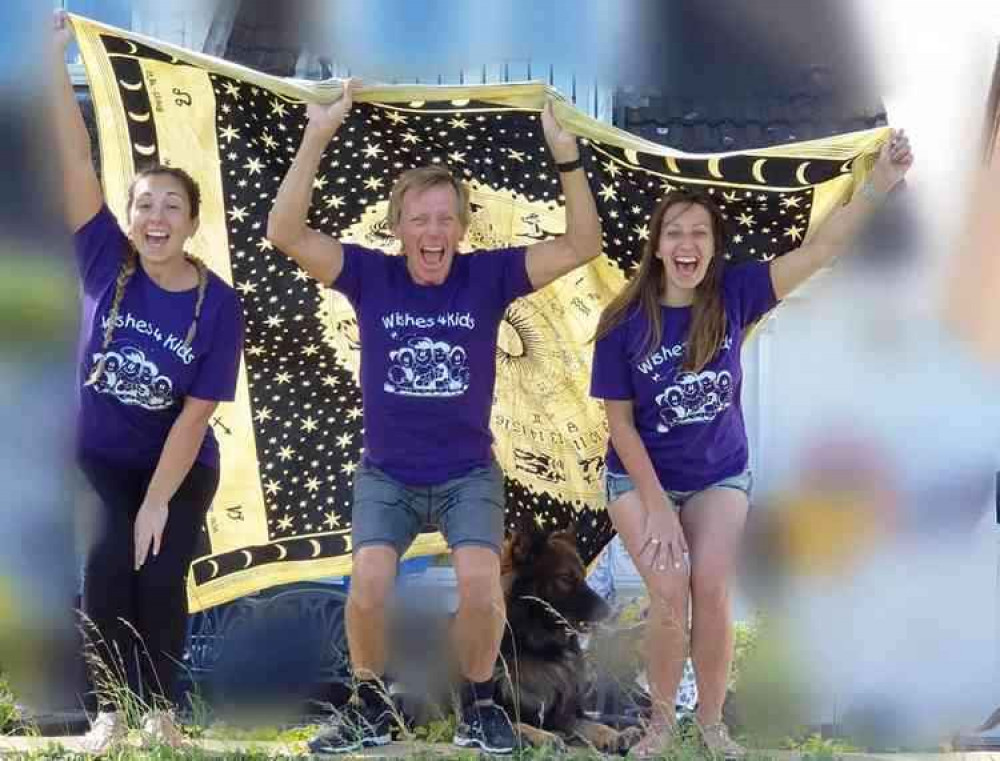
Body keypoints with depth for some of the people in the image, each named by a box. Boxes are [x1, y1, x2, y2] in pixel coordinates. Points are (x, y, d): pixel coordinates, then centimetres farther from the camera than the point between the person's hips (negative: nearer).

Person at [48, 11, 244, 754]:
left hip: (181, 467, 0)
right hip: (99, 454, 0)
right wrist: (54, 58, -31)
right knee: (107, 561, -19)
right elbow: (76, 164, -23)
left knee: (161, 575, -15)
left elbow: (196, 413, -16)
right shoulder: (107, 263, -14)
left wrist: (158, 502, -19)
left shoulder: (218, 304, -17)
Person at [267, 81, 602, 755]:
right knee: (369, 583, -22)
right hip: (386, 474, 0)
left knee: (480, 582, -23)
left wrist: (566, 155, -24)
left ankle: (479, 705, 4)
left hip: (469, 473, 0)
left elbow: (583, 245, -12)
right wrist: (317, 139, -25)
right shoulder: (371, 277, -7)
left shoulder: (488, 277, -7)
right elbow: (285, 232, -16)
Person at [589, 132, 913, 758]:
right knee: (671, 593, -16)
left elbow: (821, 247, -24)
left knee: (712, 591, -13)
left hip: (720, 475, 1)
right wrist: (657, 506, -15)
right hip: (641, 477, -1)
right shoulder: (625, 323, -17)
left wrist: (880, 183, -37)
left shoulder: (733, 296, -15)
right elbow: (619, 420, -10)